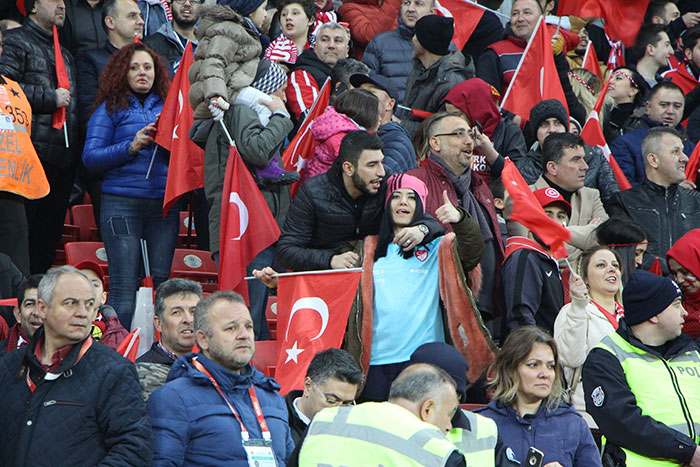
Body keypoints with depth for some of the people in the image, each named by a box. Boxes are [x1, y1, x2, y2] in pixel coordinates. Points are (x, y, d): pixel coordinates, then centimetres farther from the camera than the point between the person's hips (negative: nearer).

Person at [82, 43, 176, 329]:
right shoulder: (110, 108, 8)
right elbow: (90, 157, 0)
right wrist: (131, 146, -11)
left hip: (164, 202, 3)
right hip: (122, 202, -3)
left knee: (164, 279, -2)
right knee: (123, 285, -7)